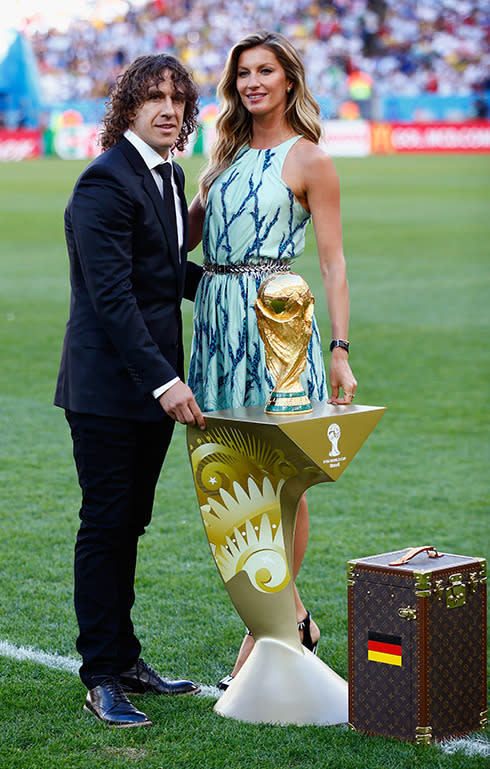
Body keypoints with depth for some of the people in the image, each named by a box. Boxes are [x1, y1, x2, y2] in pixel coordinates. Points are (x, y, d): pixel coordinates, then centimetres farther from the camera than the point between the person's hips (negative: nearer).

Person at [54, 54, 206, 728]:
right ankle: (102, 678, 5)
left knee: (128, 524, 14)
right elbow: (112, 297, -21)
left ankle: (125, 660, 23)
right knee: (105, 526, -2)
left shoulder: (170, 176, 13)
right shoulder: (107, 181, -15)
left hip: (153, 383, 8)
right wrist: (163, 381, -24)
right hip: (108, 387, -8)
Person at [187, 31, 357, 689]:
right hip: (220, 319, 6)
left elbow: (333, 263, -4)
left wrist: (340, 351, -11)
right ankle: (292, 615, 20)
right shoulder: (228, 156, 17)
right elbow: (182, 235, 15)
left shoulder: (308, 160, -1)